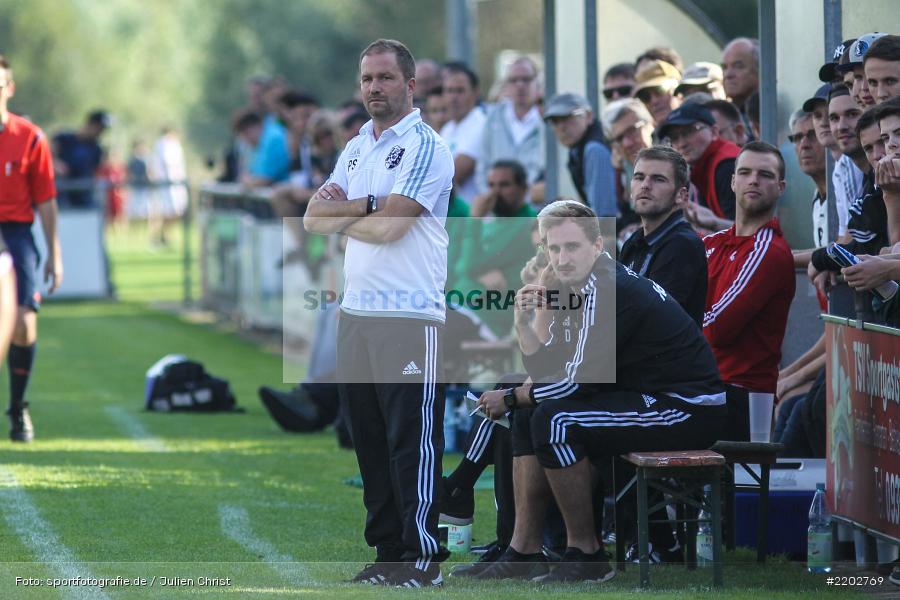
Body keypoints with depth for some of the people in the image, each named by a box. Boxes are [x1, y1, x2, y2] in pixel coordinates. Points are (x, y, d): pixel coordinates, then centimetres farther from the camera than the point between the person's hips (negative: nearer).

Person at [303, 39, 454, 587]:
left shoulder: (426, 147, -7)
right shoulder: (356, 149, 18)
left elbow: (388, 227, -16)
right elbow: (315, 219, 9)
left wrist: (340, 212, 2)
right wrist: (368, 205, -8)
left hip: (410, 318, -8)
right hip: (356, 312, 8)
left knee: (412, 441, -7)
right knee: (369, 438, 8)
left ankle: (423, 555, -4)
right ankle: (388, 549, 14)